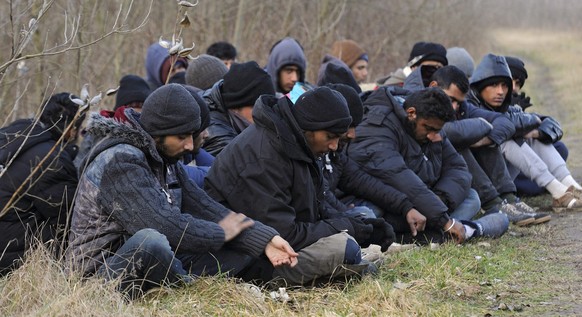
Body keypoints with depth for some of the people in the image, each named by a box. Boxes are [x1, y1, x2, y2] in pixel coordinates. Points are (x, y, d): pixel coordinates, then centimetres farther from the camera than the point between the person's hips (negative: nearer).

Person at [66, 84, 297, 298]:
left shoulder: (163, 158, 9)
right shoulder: (121, 162, -20)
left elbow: (203, 207, 5)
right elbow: (165, 225, -27)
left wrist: (265, 239, -5)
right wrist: (220, 233, -11)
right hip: (102, 273, -9)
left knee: (247, 247, 5)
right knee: (150, 241, -40)